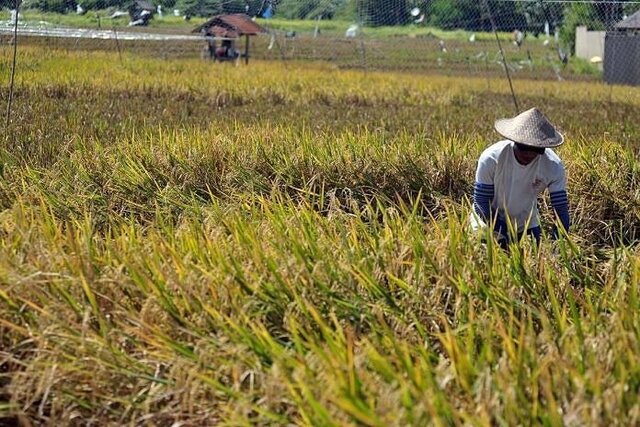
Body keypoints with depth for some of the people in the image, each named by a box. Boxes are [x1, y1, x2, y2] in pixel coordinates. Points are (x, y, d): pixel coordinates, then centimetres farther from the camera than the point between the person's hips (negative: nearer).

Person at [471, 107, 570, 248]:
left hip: (526, 226, 2)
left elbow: (562, 211, -20)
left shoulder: (554, 167, -23)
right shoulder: (491, 159, -28)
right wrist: (502, 237, -32)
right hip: (489, 223, -2)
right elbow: (481, 204, -22)